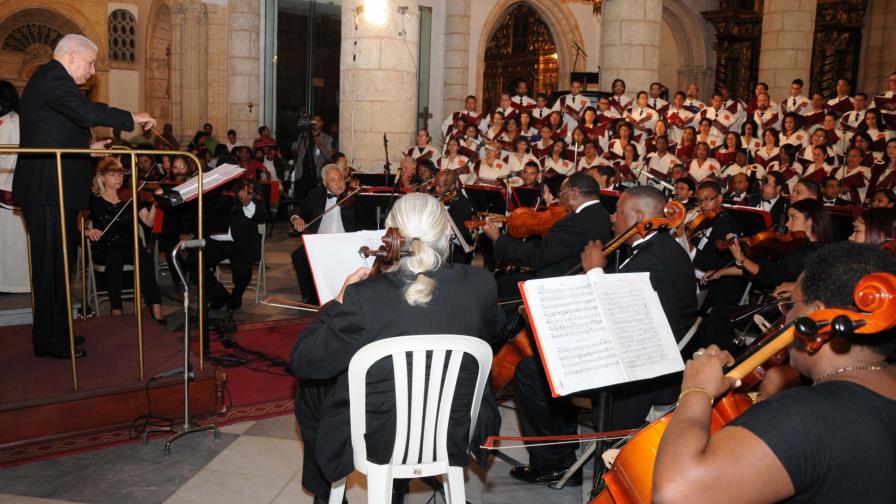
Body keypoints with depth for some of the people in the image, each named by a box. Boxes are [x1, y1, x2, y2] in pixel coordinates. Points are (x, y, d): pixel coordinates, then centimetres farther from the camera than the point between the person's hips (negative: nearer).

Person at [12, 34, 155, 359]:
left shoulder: (49, 79, 22)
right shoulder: (53, 78, -11)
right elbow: (87, 112, -27)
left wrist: (87, 147, 18)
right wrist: (132, 118, -18)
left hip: (50, 189, 11)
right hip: (49, 191, -11)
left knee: (54, 265, 15)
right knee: (53, 265, -4)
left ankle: (54, 334, 25)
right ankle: (51, 341, 3)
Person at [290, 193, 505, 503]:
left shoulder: (364, 296, -25)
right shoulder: (480, 285, -15)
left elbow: (302, 362, -15)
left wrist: (341, 300, -6)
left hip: (377, 442, -2)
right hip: (456, 436, 3)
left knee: (309, 394, 27)